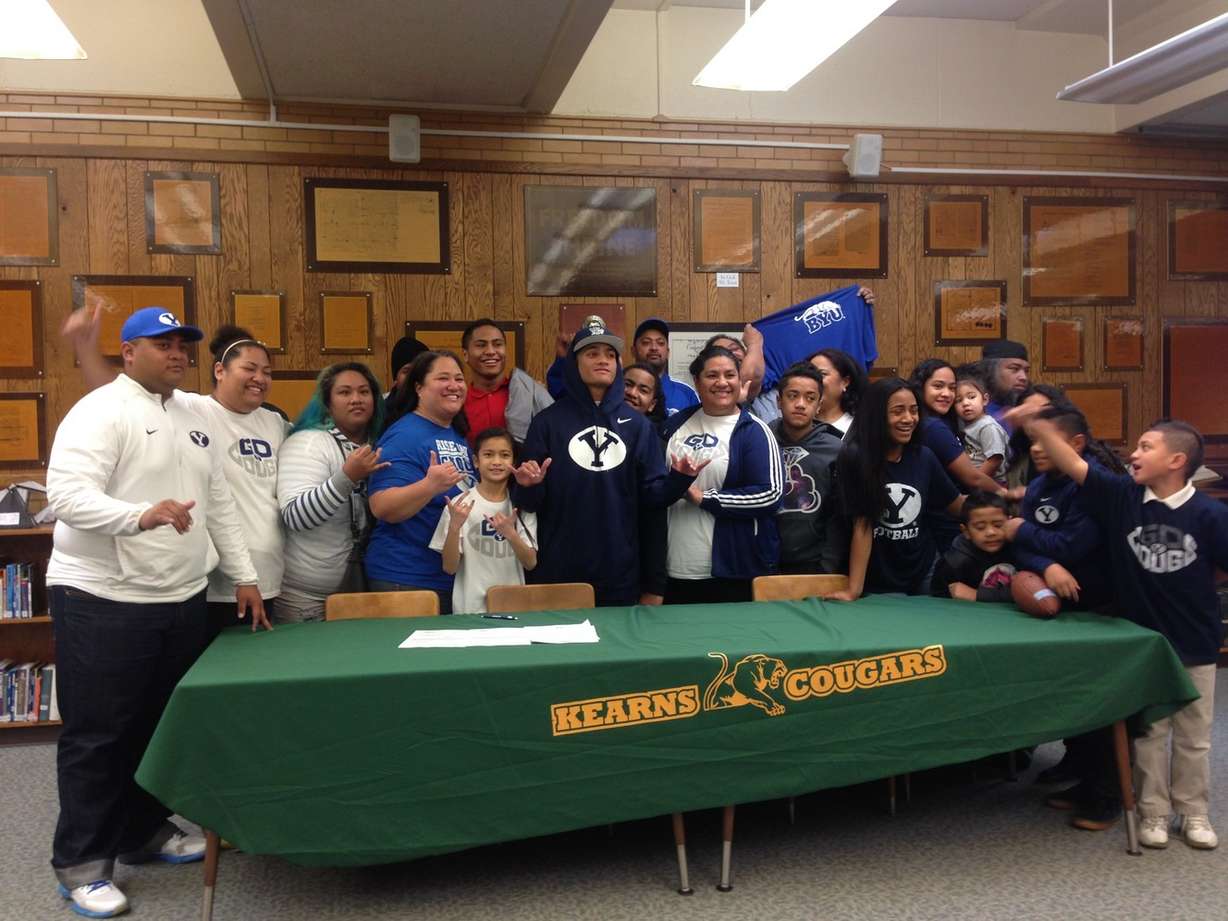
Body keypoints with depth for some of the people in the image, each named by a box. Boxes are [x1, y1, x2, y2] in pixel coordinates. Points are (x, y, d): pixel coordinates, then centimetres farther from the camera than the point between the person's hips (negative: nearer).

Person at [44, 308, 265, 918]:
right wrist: (141, 515, -39)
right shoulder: (100, 411, -11)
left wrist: (243, 575, 14)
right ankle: (82, 862, 16)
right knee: (97, 736, 3)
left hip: (181, 600, 8)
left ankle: (144, 832, 33)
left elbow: (220, 503, 18)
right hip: (103, 601, -7)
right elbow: (65, 493, -23)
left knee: (162, 727, 16)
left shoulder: (194, 422, 14)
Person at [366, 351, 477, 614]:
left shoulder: (459, 435, 11)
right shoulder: (404, 436, -13)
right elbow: (381, 508, -22)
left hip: (458, 579, 8)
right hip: (407, 582, -8)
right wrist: (430, 486, -37)